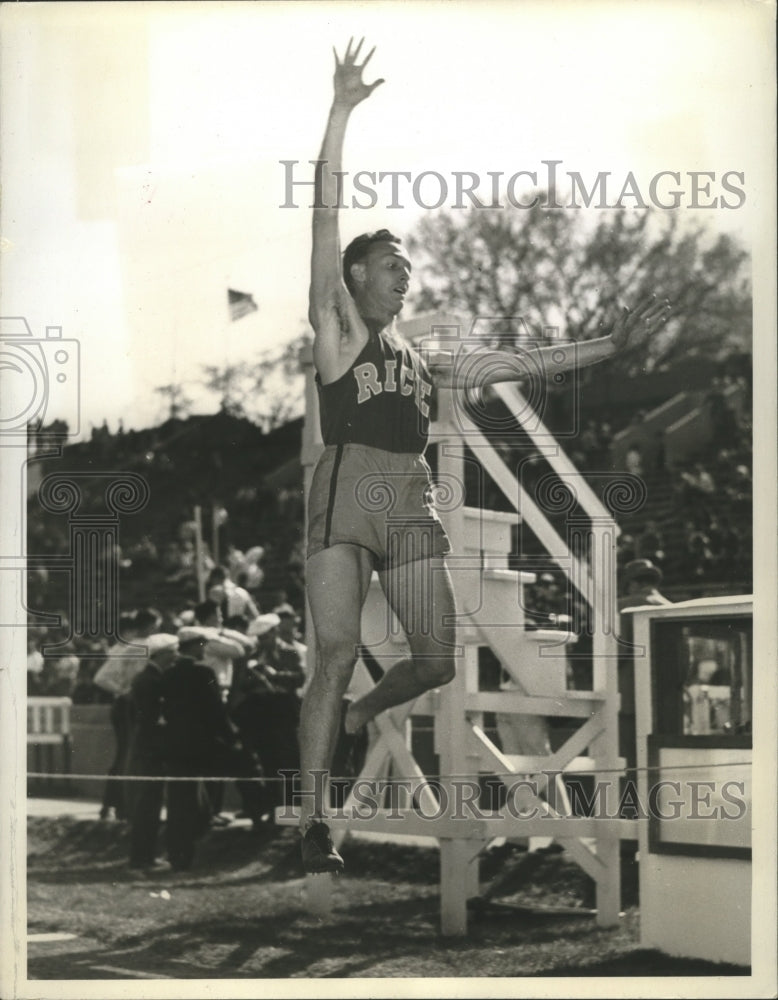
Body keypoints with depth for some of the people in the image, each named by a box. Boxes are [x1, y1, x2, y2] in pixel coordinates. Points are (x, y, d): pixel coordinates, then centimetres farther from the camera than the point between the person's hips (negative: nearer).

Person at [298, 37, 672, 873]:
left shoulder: (424, 361, 25)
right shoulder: (337, 327, 11)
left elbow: (521, 364, 29)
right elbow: (326, 215, 2)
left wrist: (610, 344, 26)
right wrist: (340, 112, -3)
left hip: (412, 500, 6)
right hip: (347, 487, -6)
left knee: (436, 660, -1)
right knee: (337, 652, -15)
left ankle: (355, 716, 28)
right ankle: (313, 820, -13)